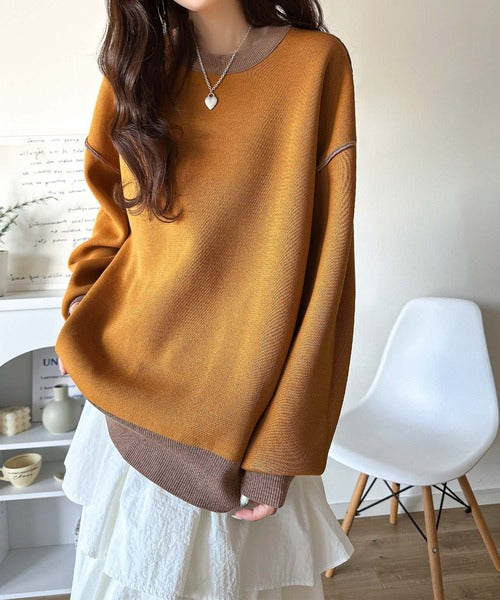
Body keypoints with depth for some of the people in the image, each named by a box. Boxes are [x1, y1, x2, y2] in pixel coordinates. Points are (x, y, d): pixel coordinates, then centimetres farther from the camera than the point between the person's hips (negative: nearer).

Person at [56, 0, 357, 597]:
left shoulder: (315, 61, -7)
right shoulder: (137, 68, 7)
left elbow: (324, 262, -12)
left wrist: (281, 442, -14)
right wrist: (86, 293, 1)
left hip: (241, 394, -3)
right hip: (129, 383, 4)